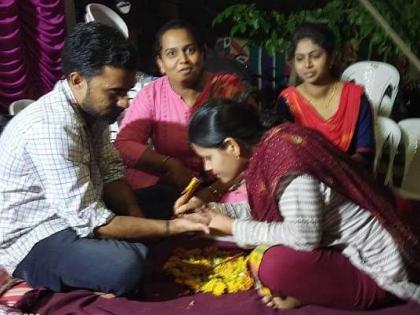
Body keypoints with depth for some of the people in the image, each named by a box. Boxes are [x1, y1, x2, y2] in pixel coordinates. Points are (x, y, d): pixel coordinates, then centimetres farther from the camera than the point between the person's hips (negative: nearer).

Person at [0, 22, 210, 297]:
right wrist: (172, 227, -26)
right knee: (125, 267, -33)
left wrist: (140, 225, -11)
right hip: (32, 238, -9)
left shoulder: (92, 106, -3)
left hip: (76, 211, 9)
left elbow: (111, 172, 4)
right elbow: (89, 221, -30)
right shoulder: (52, 128, -31)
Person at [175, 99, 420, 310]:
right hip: (341, 248, 9)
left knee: (276, 266, -28)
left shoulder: (285, 161, -28)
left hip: (376, 263, -9)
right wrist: (210, 209, 6)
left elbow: (304, 237, -29)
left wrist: (235, 228, -18)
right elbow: (261, 210, 13)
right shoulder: (268, 147, 0)